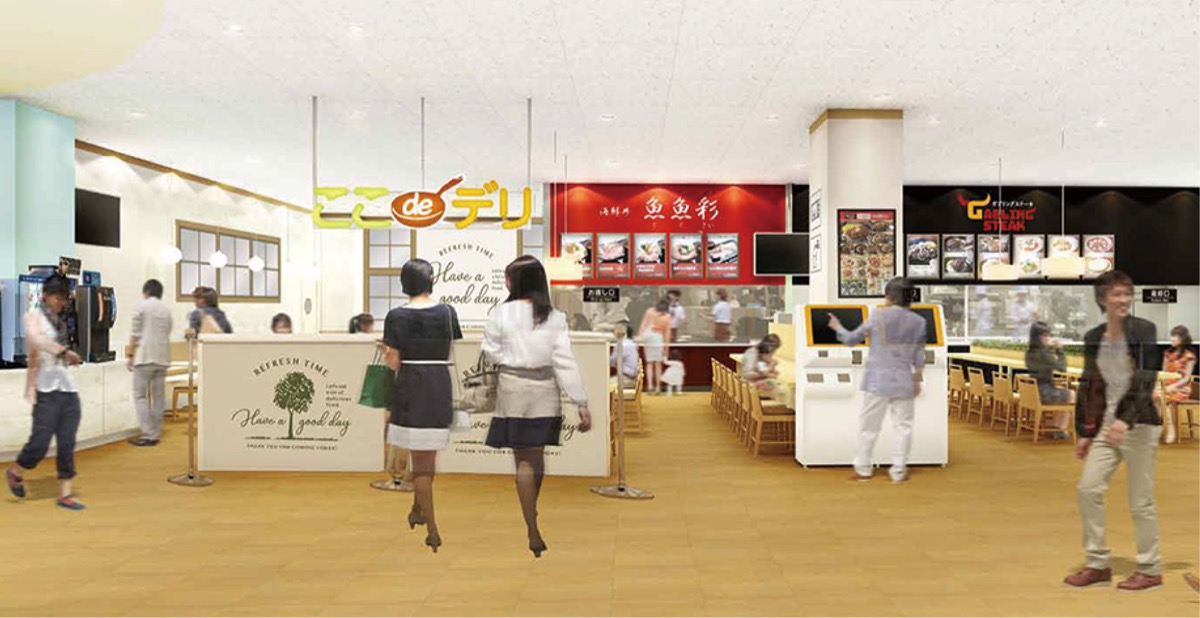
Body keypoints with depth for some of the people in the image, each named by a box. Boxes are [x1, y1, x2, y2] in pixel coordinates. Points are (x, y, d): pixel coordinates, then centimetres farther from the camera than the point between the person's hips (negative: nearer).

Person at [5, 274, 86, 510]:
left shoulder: (60, 322, 17)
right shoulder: (34, 316, -1)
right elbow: (34, 337, -22)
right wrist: (64, 351, -28)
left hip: (69, 388, 5)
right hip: (47, 390, -5)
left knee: (67, 444, 4)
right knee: (41, 442, -3)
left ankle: (65, 494, 9)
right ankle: (15, 472, 28)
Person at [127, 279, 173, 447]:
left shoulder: (142, 306, -2)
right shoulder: (167, 309, 12)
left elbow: (135, 333, -4)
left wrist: (130, 355, 2)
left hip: (145, 356, -5)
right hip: (162, 357, 5)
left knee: (140, 396, 0)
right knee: (158, 396, 7)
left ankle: (149, 435, -6)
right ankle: (156, 434, 9)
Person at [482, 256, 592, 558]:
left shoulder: (500, 314, -11)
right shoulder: (555, 317, -6)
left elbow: (492, 353, -2)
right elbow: (565, 361, -9)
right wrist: (582, 403, -7)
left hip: (513, 388, -2)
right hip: (545, 389, 2)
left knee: (524, 460, 5)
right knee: (537, 455, 18)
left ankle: (533, 531, 4)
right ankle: (531, 511, 39)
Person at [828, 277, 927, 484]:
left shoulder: (878, 316, -6)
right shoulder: (918, 322, 4)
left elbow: (852, 339, 3)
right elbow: (919, 357, 9)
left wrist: (838, 328, 21)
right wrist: (917, 381, 19)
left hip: (878, 382, -2)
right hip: (904, 383, 3)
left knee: (869, 425, 6)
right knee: (903, 426, 9)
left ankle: (863, 469, 14)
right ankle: (898, 471, 12)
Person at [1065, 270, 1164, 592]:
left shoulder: (1143, 330, -7)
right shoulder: (1092, 339, 8)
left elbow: (1146, 380, -16)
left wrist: (1126, 420, -28)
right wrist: (1084, 433, 12)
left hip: (1138, 424, -5)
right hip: (1106, 426, 5)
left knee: (1140, 501, 2)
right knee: (1087, 488, 1)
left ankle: (1150, 569, 20)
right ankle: (1098, 565, 14)